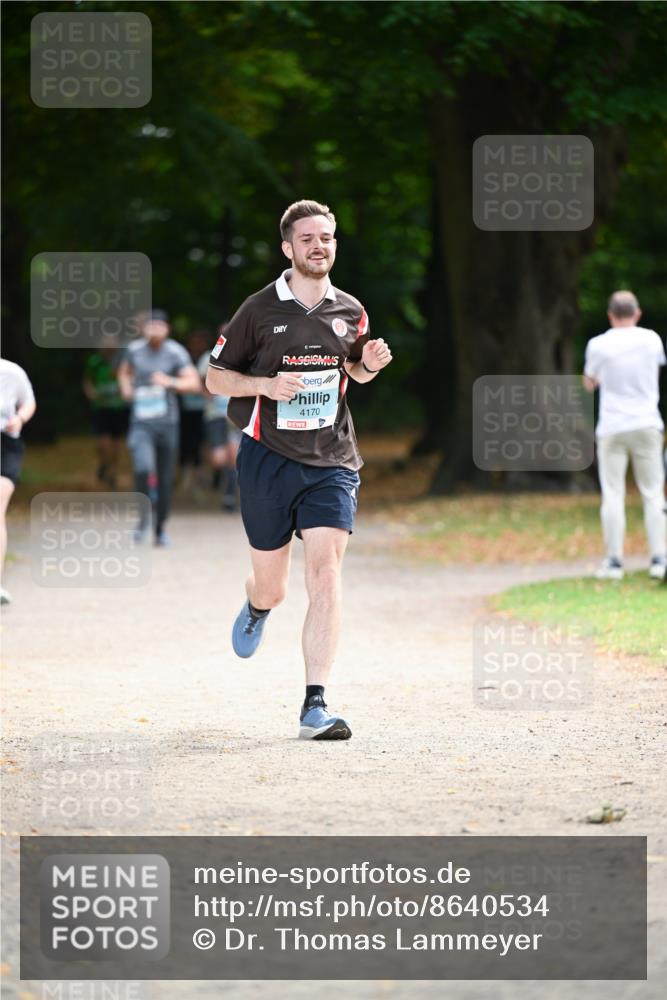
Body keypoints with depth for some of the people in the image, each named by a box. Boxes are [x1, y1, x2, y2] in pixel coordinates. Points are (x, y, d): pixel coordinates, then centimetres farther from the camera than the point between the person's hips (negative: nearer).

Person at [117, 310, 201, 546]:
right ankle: (144, 517, -8)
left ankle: (160, 528, 24)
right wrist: (126, 387, 6)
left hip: (167, 423, 0)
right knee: (143, 467, -26)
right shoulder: (134, 349, 2)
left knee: (165, 480, 6)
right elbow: (124, 371, 25)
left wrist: (170, 382, -31)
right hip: (141, 423, 0)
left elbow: (194, 383, -16)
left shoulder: (175, 352, -7)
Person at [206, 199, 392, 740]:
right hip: (267, 458, -1)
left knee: (326, 577, -15)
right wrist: (266, 384, -15)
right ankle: (257, 608, 49)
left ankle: (315, 706, -16)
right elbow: (216, 376, 3)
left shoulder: (351, 313, 6)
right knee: (271, 587, 8)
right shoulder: (260, 310, -3)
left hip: (331, 462, 1)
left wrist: (369, 364, 1)